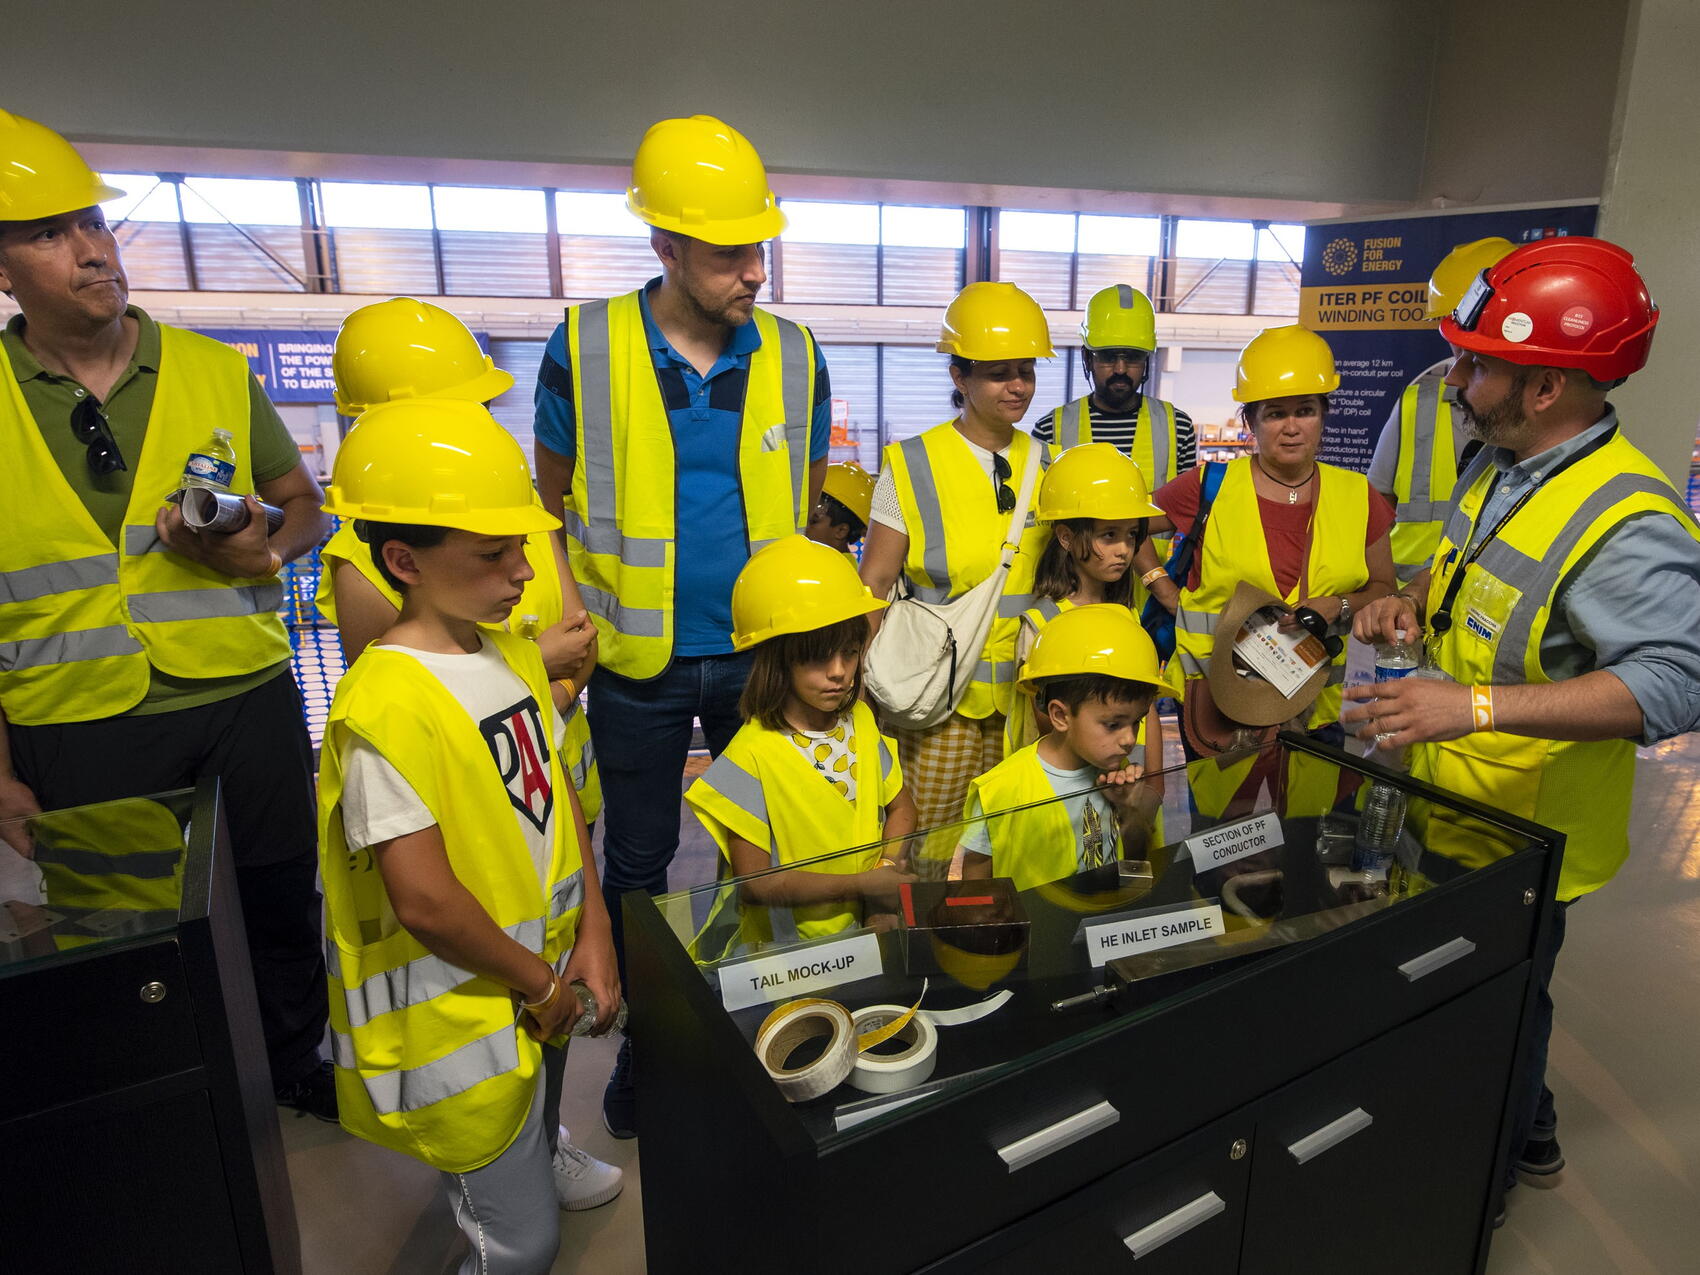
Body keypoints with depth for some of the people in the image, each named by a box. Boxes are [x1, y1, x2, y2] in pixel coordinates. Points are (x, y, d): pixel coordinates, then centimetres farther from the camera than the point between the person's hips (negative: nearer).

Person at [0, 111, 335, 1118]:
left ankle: (296, 1063, 39)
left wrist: (269, 546, -14)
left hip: (245, 696, 1)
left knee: (282, 900, 14)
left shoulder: (218, 371, 2)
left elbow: (303, 499, 10)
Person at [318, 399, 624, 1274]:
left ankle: (533, 1161, 64)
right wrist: (541, 982, -13)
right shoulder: (385, 707, -27)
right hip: (459, 1015, -8)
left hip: (543, 979, 8)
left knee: (535, 1121, 34)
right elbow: (424, 900, -27)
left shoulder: (514, 653, 0)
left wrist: (592, 936, -1)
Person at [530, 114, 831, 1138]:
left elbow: (808, 508, 7)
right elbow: (551, 504, 2)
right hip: (636, 664, -1)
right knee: (638, 859, 15)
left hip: (762, 656, 2)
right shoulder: (585, 351, -8)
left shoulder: (794, 359, -2)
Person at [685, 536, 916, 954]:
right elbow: (754, 883, -15)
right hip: (786, 951, -4)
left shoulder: (861, 720, 3)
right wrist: (860, 883, -16)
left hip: (867, 932, 5)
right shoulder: (752, 756, -17)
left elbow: (900, 807, 15)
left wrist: (887, 873, -3)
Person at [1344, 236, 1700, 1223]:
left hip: (1523, 834, -9)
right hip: (1451, 803, 9)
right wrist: (1414, 602, -2)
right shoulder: (1500, 465, 2)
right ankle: (1530, 1133, 51)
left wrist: (1476, 707, -39)